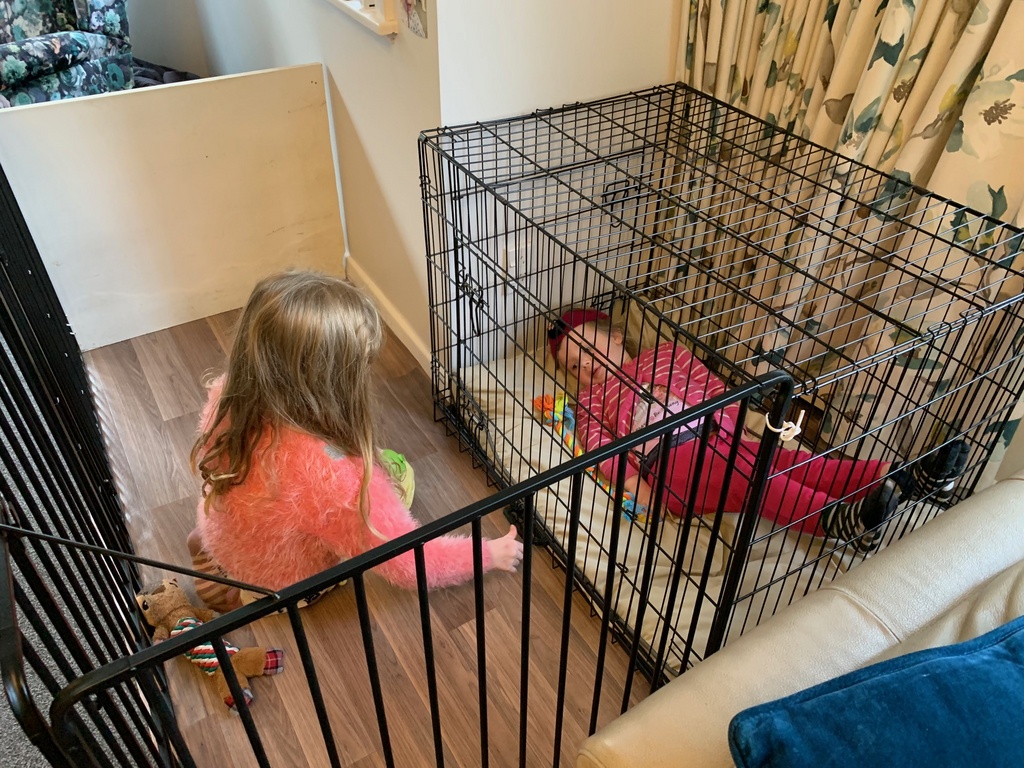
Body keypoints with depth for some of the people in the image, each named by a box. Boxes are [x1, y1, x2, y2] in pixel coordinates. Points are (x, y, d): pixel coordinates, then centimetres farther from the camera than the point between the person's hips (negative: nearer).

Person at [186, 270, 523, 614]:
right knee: (398, 472, 6)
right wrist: (490, 553, -13)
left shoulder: (228, 396, -24)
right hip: (285, 588, -5)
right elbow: (409, 562, -27)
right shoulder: (330, 476, -42)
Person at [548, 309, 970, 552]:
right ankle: (841, 520, -52)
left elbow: (713, 387, 25)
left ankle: (911, 478, -31)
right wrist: (628, 478, -12)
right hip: (670, 458, -4)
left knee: (793, 462, -18)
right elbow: (596, 441, 4)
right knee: (754, 477, -32)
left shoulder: (664, 355, 30)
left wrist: (737, 425, 10)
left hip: (716, 433, 4)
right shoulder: (592, 396, 20)